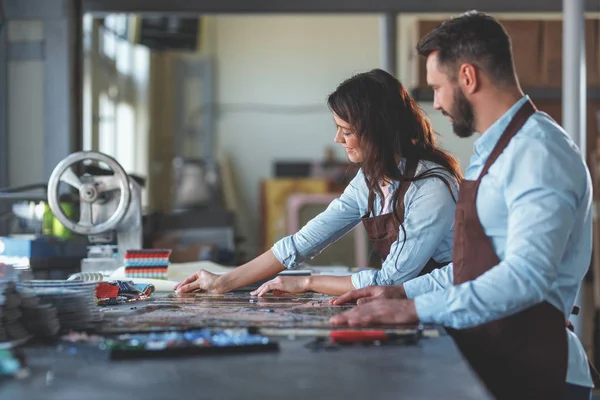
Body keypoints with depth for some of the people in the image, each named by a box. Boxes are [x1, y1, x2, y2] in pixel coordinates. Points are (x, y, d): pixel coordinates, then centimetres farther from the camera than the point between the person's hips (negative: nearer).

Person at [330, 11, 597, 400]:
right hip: (489, 360, 8)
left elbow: (526, 276, -24)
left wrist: (416, 308, -25)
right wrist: (403, 291, 13)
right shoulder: (497, 149, 16)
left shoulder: (538, 153, -14)